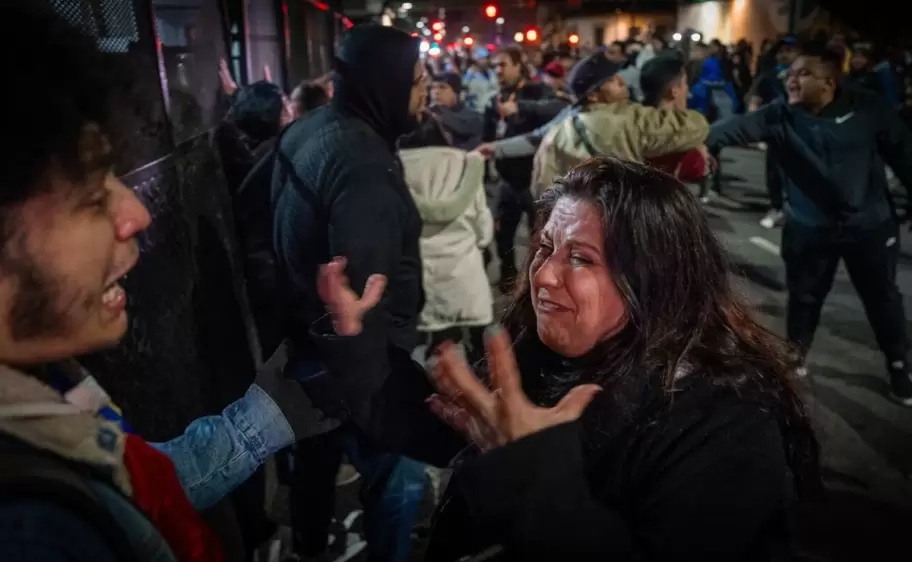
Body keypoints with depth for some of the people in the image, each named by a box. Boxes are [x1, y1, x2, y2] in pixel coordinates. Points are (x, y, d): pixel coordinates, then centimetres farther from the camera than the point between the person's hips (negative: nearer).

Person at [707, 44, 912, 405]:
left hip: (870, 225, 0)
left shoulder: (867, 109, -11)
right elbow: (737, 128, -26)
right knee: (804, 298, 15)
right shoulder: (780, 116, -11)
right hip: (809, 228, 0)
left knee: (883, 298, 15)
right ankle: (795, 358, 38)